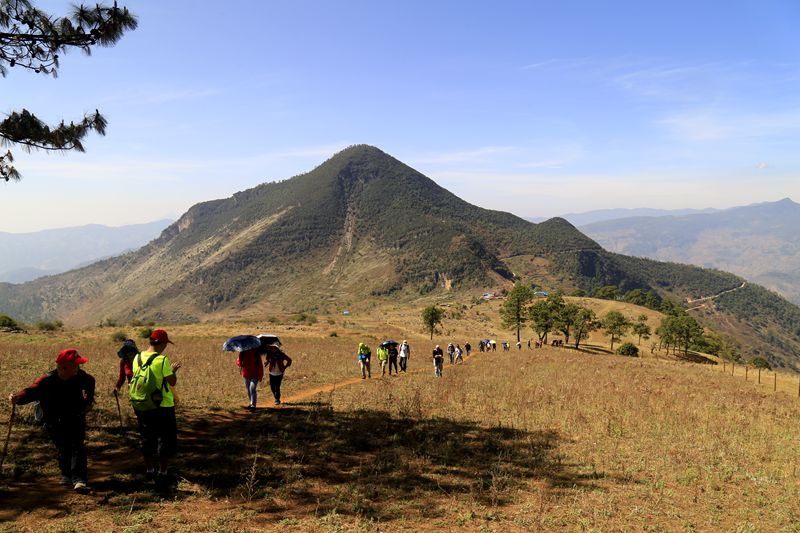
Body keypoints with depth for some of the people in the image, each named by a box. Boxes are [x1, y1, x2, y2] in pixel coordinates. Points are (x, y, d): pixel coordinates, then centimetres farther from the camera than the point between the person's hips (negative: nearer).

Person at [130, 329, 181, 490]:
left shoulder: (137, 358, 1)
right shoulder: (162, 360, -19)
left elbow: (138, 378, 13)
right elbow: (172, 381, -16)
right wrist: (173, 370, 4)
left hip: (141, 407, 6)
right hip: (162, 406, -6)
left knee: (146, 439, 19)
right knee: (166, 440, 6)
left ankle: (150, 470, 31)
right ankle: (163, 475, 10)